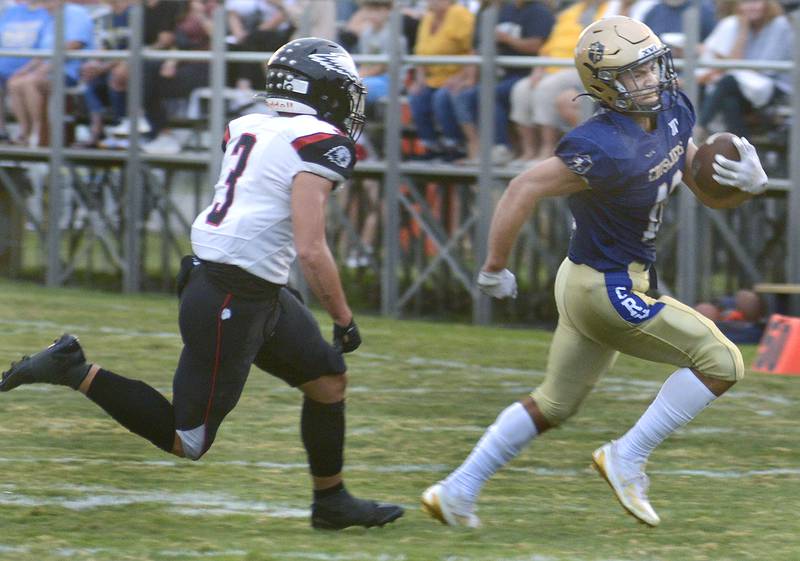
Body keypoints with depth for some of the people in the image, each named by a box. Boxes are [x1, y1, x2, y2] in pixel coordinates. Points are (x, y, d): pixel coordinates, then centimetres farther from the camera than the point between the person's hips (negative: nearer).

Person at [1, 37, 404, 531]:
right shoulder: (320, 143, -15)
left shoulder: (247, 128, 9)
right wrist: (344, 319, -10)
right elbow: (311, 250, -19)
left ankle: (332, 502, 30)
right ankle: (76, 371, -2)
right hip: (232, 301, -10)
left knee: (329, 380, 20)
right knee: (187, 441, -1)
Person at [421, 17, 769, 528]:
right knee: (721, 362, -7)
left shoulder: (672, 115, 0)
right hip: (607, 289, -10)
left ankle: (457, 491, 27)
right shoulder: (606, 149, -27)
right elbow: (526, 188, -26)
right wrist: (496, 267, -18)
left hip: (592, 283, 10)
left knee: (555, 405, 21)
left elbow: (708, 191, 9)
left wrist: (750, 179, -13)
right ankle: (627, 457, -1)